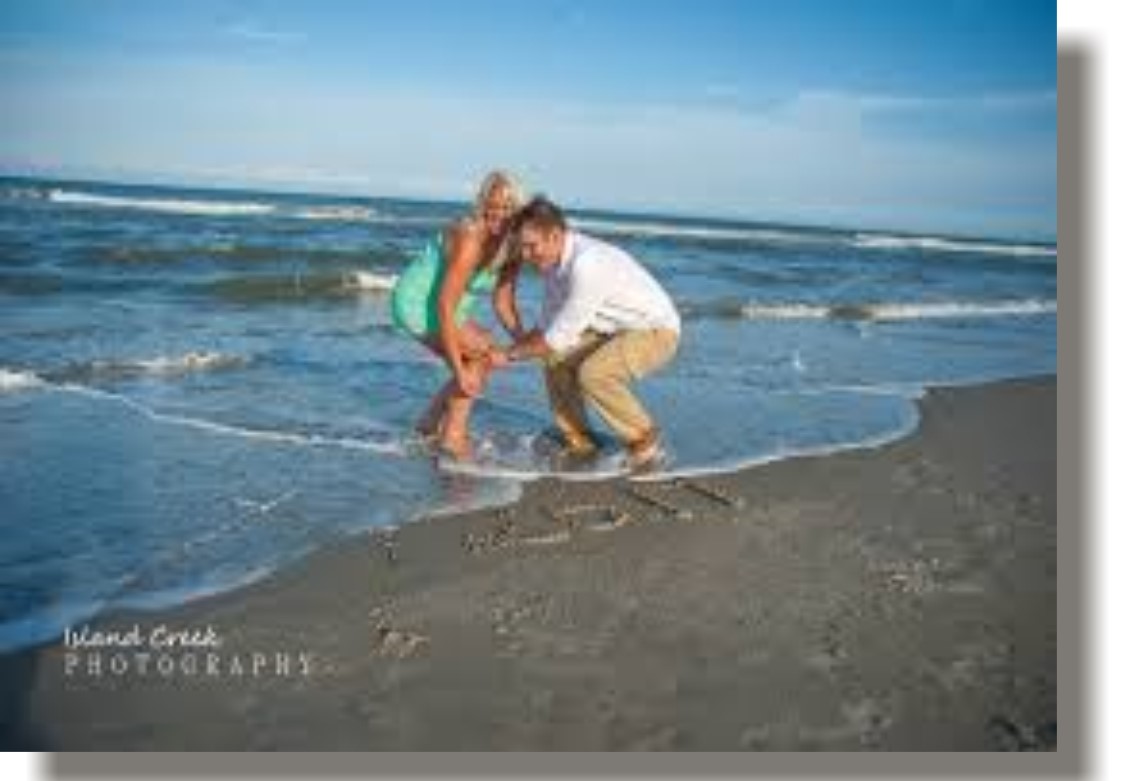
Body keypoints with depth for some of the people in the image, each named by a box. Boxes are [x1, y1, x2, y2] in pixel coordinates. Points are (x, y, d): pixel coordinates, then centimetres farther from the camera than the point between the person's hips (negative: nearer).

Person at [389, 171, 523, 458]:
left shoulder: (507, 244, -5)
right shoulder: (470, 240, -30)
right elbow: (445, 306, -33)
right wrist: (458, 370, -31)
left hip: (431, 304, 9)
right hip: (416, 303, -9)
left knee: (475, 366, 9)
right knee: (483, 352, -14)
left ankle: (429, 425, 21)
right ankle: (453, 435, -8)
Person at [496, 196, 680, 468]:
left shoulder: (587, 264, -32)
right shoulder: (554, 260, -3)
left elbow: (560, 336, -26)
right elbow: (551, 327, 7)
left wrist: (510, 354, -16)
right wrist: (522, 340, -7)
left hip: (656, 330, -9)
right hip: (615, 330, 9)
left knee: (593, 373, -28)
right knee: (556, 358, -3)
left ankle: (645, 443, -6)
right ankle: (577, 440, 12)